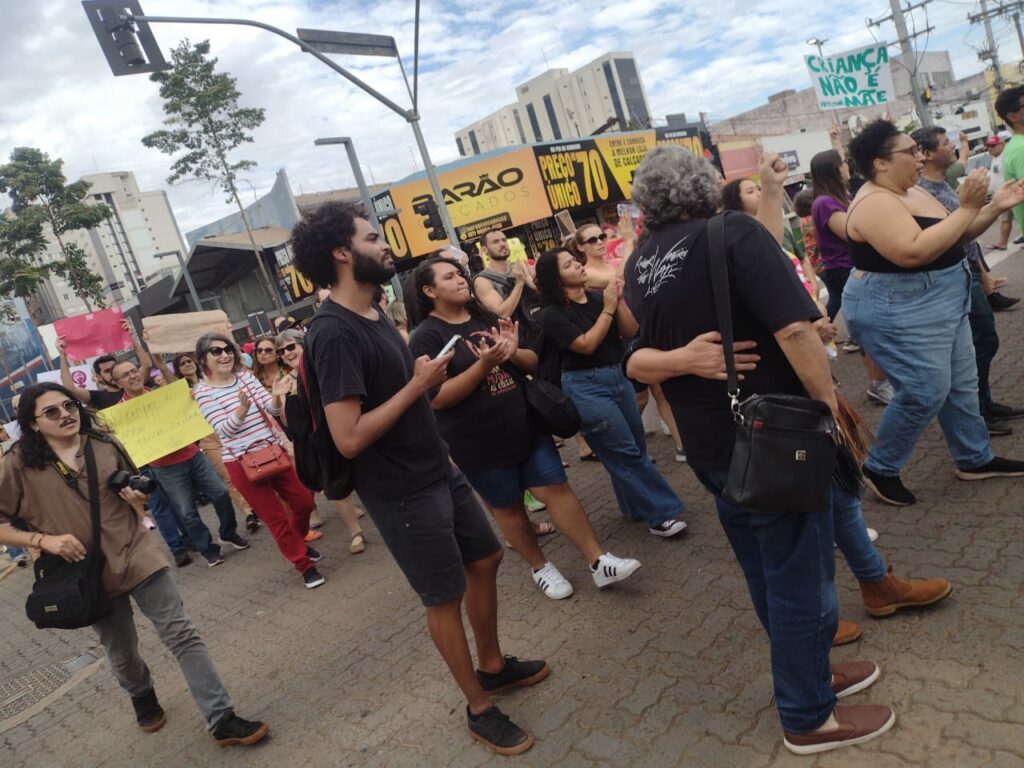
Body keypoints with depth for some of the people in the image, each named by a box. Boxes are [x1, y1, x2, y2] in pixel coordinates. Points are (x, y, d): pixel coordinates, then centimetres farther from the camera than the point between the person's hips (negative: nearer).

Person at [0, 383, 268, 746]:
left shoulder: (106, 446, 1)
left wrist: (137, 499, -10)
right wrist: (43, 540, -18)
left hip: (138, 556, 1)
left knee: (182, 635, -5)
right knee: (121, 654, 17)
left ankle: (222, 720, -1)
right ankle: (144, 699, 49)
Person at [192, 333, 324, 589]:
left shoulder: (245, 376, 4)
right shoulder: (202, 392, -9)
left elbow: (272, 410, -2)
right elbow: (223, 430, -17)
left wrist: (276, 396, -24)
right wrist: (242, 409, -35)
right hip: (241, 461, -5)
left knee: (304, 502, 10)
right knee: (274, 516, 3)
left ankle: (297, 542, 40)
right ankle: (304, 565, 18)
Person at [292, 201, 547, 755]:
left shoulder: (372, 314, 6)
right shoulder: (334, 333, -23)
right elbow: (349, 438, -28)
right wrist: (418, 385, -22)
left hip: (439, 471, 9)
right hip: (402, 493, -9)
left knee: (485, 560, 20)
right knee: (445, 599, 7)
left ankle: (495, 666, 41)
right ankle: (479, 708, 28)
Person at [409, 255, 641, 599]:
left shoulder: (485, 318, 7)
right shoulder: (427, 337, -10)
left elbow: (533, 362, 10)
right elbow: (436, 399, -19)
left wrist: (514, 352, -13)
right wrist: (483, 365, -24)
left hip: (526, 426, 5)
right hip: (479, 444, -4)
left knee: (556, 489, 4)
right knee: (507, 507, 11)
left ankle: (599, 561, 11)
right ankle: (540, 567, 30)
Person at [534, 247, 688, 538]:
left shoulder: (597, 297, 4)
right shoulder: (552, 315, -11)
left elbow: (630, 330, 1)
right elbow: (586, 345, -18)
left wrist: (619, 299, -11)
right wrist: (607, 310, -15)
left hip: (619, 376, 6)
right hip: (586, 387, -6)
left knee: (636, 448, 14)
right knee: (626, 454, -3)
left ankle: (637, 507, 33)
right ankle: (661, 514, 5)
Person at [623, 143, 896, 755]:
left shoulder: (639, 264, 5)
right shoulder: (732, 232, -15)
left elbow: (640, 359, 8)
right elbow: (794, 328, -25)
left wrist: (683, 360, -9)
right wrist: (827, 399, -12)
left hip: (710, 443, 7)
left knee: (767, 573, 22)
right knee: (800, 576, 9)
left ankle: (808, 671, 42)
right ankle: (809, 718, 26)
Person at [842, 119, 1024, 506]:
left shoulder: (913, 192, 10)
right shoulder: (874, 203, -20)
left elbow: (953, 236, 17)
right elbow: (915, 252, -32)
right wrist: (968, 207, -26)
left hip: (941, 303, 10)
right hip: (897, 312, -10)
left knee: (961, 383, 16)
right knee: (925, 393, -8)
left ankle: (975, 459, 32)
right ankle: (879, 468, 8)